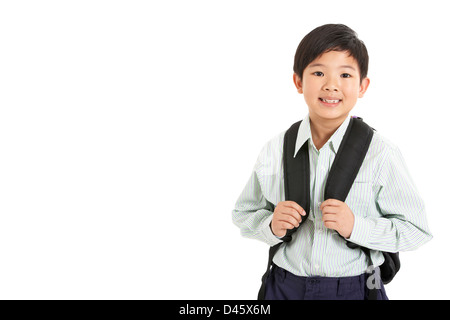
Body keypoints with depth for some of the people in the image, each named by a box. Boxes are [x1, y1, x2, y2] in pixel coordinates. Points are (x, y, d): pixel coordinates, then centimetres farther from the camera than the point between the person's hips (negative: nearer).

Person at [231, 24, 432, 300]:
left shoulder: (381, 153, -12)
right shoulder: (275, 150, -4)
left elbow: (416, 230, -10)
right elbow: (243, 214, 3)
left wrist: (355, 226, -23)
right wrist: (271, 225, -17)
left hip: (354, 289, -2)